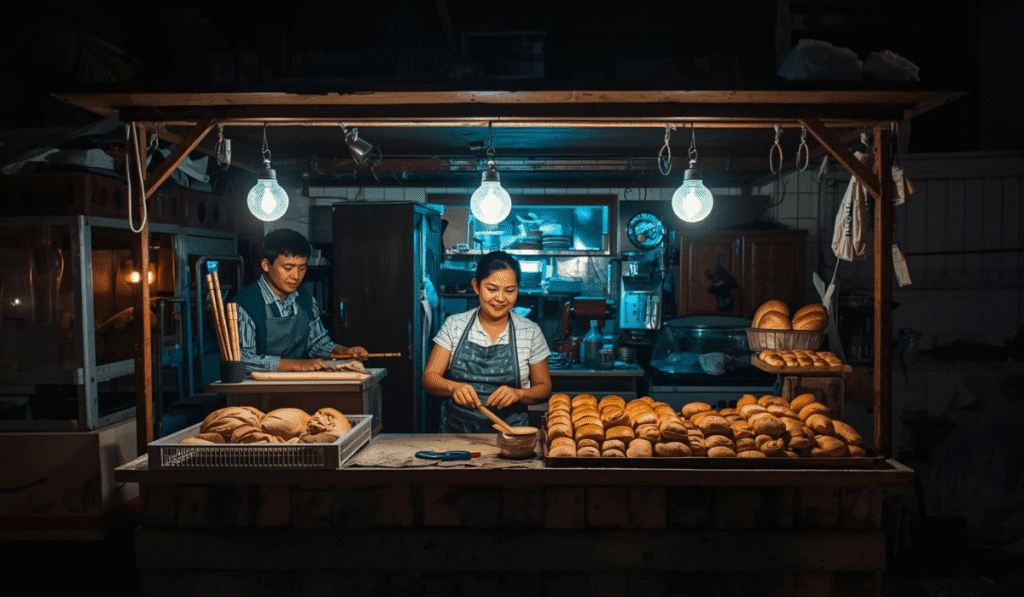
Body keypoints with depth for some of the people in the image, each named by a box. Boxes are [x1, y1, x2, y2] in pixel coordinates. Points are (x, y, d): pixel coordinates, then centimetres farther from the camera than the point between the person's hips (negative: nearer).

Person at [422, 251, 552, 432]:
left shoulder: (531, 332, 3)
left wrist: (518, 394, -11)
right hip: (456, 430, 1)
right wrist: (453, 387, -18)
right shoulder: (454, 325, 5)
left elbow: (544, 387, 9)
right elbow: (429, 377, 2)